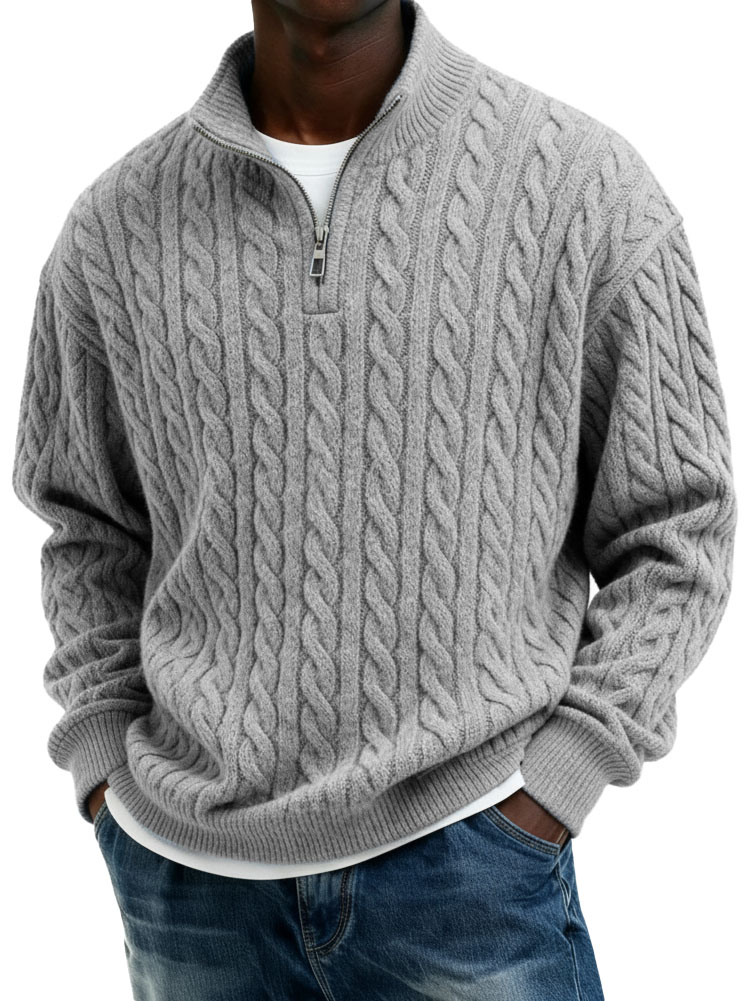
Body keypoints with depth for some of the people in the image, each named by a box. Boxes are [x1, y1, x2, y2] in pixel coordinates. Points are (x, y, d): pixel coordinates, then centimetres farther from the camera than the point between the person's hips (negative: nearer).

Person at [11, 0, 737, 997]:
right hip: (189, 873, 3)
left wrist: (548, 791, -9)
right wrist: (105, 767, 3)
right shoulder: (117, 224, 0)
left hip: (466, 862, -2)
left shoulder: (588, 183, -8)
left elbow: (675, 530, -1)